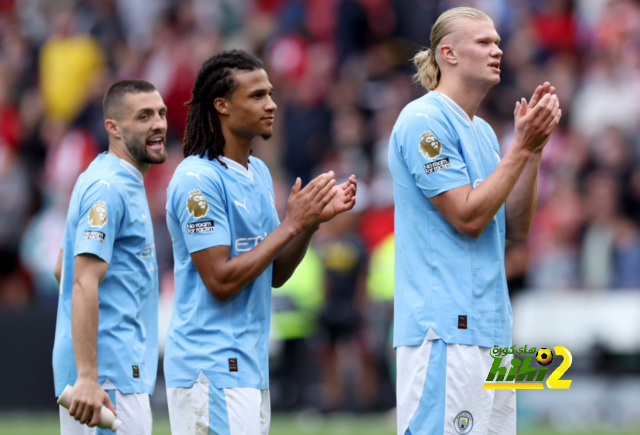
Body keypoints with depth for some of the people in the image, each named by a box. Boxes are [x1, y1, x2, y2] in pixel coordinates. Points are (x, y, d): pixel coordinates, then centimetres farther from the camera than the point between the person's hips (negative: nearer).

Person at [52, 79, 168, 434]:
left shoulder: (111, 181, 17)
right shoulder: (110, 188, -14)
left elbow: (63, 268, 25)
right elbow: (84, 284, -22)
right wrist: (87, 378, -29)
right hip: (110, 372, -10)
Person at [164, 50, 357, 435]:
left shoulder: (259, 173, 14)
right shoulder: (198, 179, -14)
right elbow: (221, 281, -19)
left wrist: (314, 220, 1)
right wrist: (292, 224, -16)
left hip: (250, 368, 9)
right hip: (212, 370, -9)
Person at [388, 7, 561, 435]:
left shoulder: (483, 131, 18)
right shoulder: (424, 120, -9)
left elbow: (516, 227, 14)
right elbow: (468, 216, -15)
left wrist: (535, 146, 4)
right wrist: (522, 146, -11)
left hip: (490, 327, 9)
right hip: (445, 325, -9)